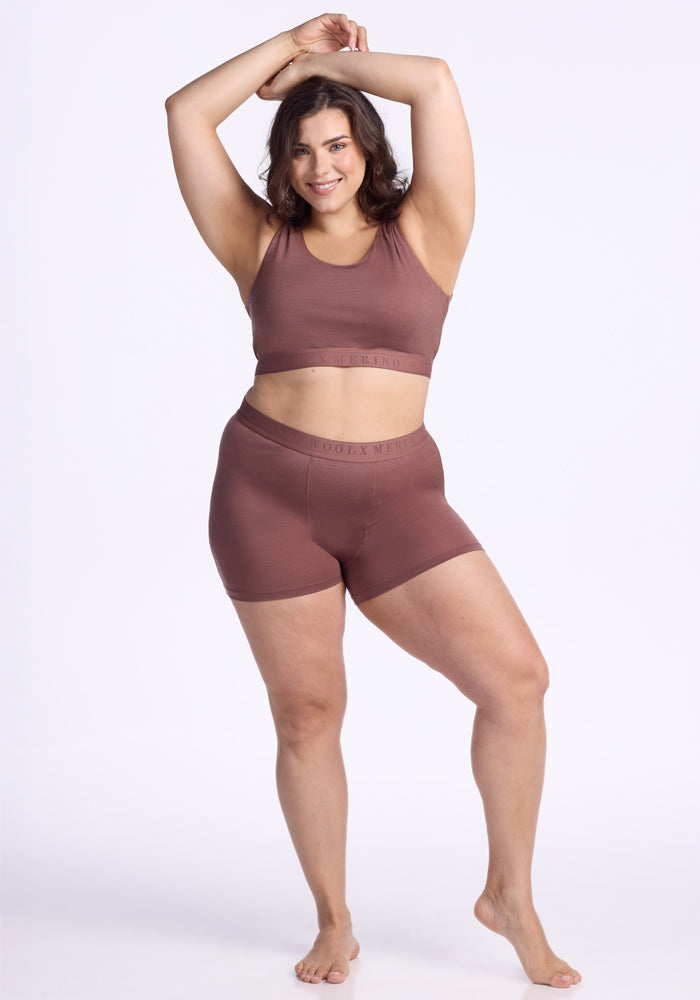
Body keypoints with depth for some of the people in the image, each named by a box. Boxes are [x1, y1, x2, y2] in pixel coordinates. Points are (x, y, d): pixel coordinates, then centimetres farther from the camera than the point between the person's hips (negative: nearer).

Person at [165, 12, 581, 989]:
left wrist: (324, 65, 11)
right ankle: (334, 925, 23)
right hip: (268, 495, 1)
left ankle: (510, 894, 8)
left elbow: (433, 82, -2)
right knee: (307, 716, 4)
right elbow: (185, 114, 7)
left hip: (395, 497, 0)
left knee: (517, 677, -12)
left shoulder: (423, 235, 6)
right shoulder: (262, 244, 9)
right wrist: (290, 45, 12)